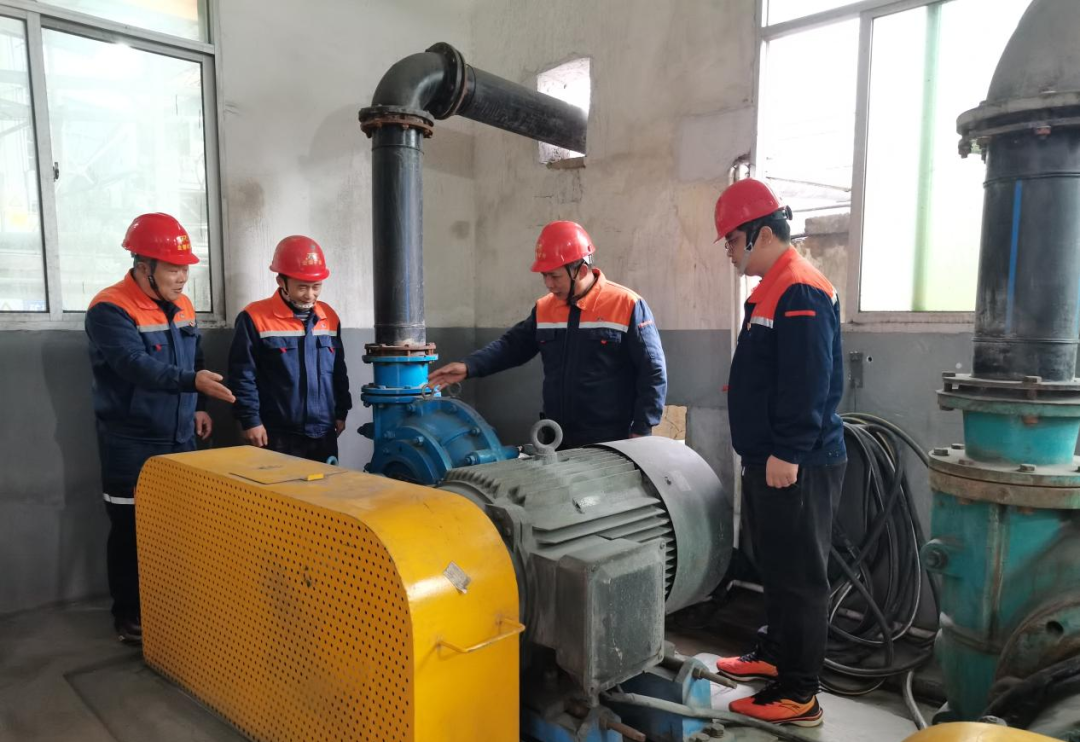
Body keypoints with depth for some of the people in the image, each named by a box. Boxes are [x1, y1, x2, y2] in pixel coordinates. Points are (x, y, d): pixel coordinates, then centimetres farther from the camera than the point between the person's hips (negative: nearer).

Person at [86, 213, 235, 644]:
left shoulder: (181, 305, 7)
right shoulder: (110, 310, -16)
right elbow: (137, 366, -30)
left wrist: (197, 408, 12)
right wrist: (193, 382, -41)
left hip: (179, 437, 7)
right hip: (131, 443, -6)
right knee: (132, 528, 3)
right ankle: (128, 615, 18)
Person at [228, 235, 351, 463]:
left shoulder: (329, 317, 8)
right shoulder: (255, 318, -8)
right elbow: (242, 376, -8)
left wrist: (341, 412, 15)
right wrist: (251, 420, -11)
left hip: (324, 434, 5)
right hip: (278, 436, -5)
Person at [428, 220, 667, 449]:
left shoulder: (626, 306, -10)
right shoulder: (544, 309, 8)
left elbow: (653, 373, -9)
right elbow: (512, 345, 13)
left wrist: (640, 431, -12)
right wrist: (468, 367, -4)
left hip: (611, 443, -5)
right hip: (558, 440, 5)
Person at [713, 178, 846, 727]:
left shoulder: (801, 291, -16)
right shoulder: (772, 290, 15)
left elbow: (809, 384, -23)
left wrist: (788, 453, -23)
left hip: (796, 466, -10)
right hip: (768, 459, 10)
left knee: (799, 577, 0)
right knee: (774, 568, 20)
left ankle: (798, 695, 11)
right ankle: (775, 654, 35)